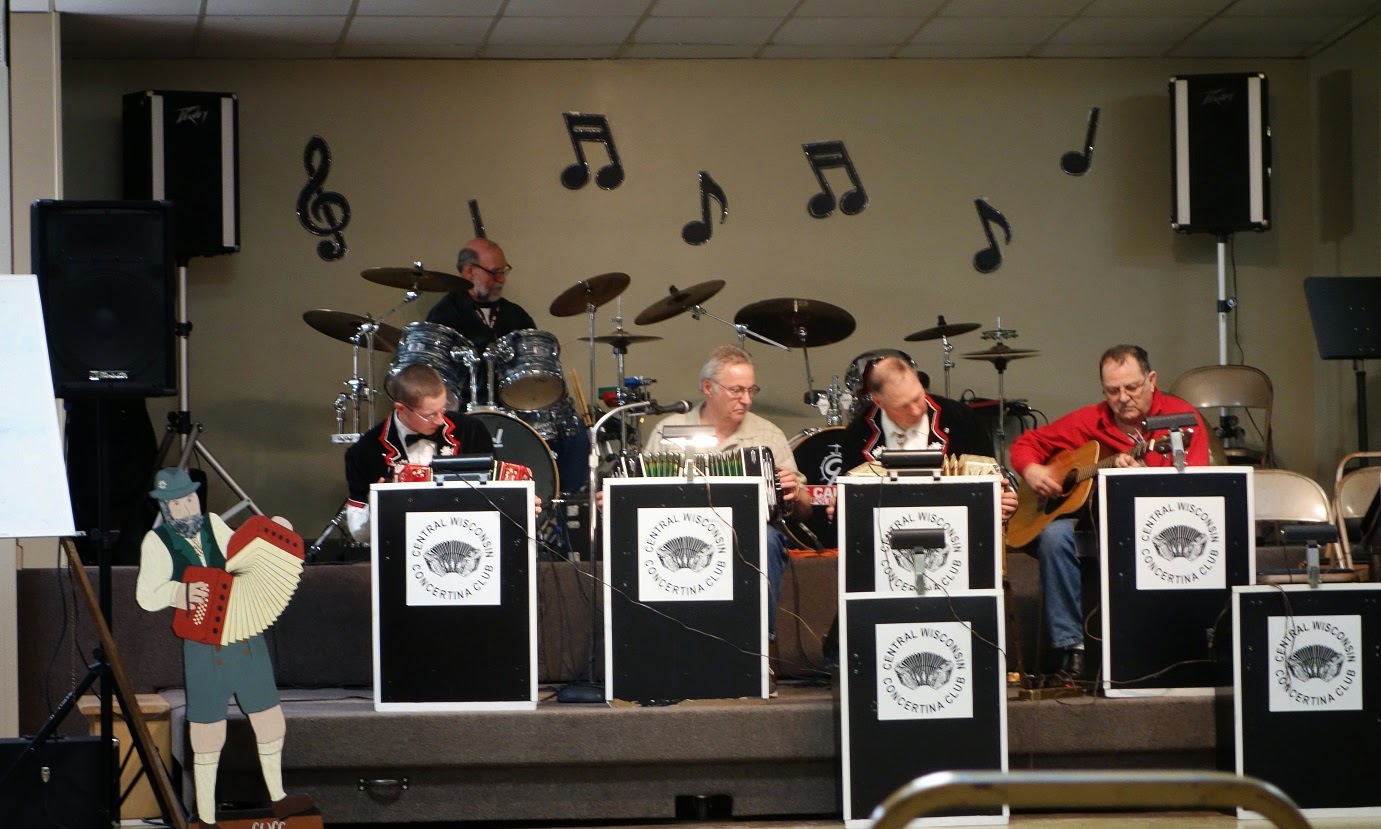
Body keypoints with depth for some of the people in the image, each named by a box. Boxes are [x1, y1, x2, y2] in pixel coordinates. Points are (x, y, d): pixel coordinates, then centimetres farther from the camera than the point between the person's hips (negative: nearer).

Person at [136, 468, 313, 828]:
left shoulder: (213, 524, 6)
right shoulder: (156, 542, -7)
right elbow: (145, 596, -13)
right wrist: (180, 593, -30)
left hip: (247, 637, 5)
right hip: (204, 647, -5)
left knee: (270, 718, 13)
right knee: (208, 735, 0)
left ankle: (278, 798, 31)